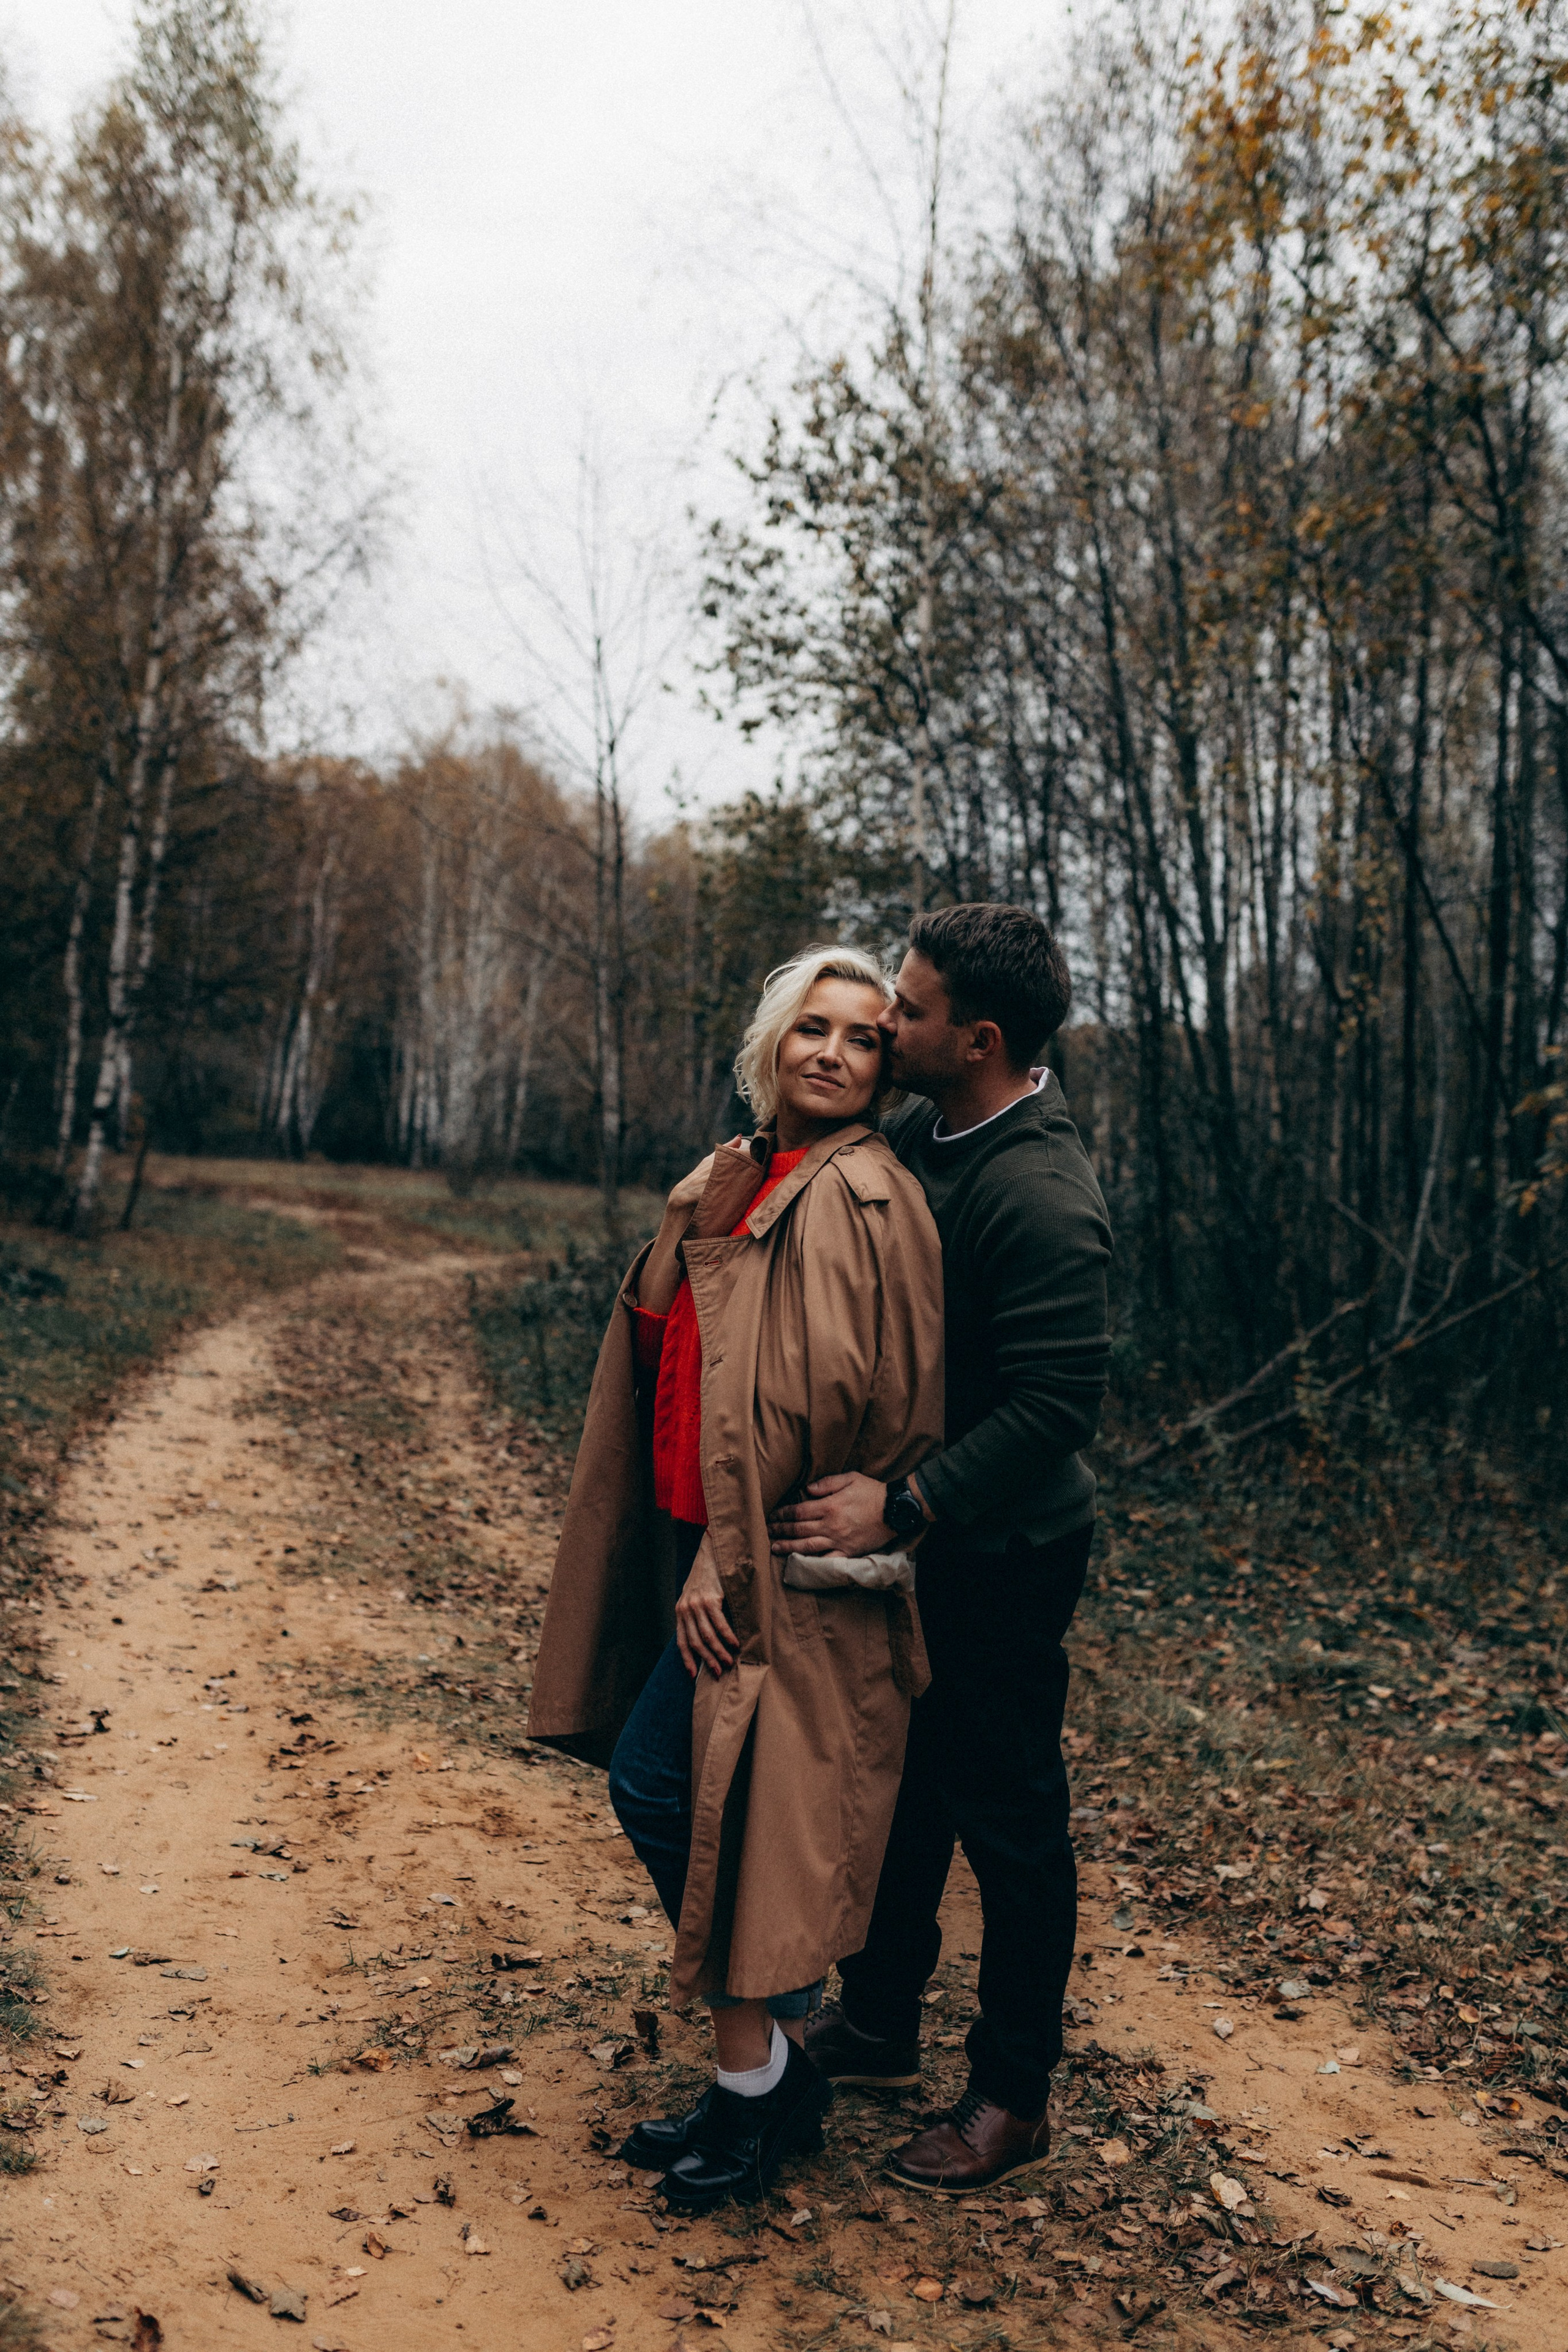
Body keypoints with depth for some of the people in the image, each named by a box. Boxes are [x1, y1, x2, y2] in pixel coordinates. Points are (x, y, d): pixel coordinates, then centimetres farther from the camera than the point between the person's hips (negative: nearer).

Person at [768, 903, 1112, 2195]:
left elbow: (1057, 1402, -29)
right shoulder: (921, 1134, 3)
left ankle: (1014, 2097, 25)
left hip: (1001, 1555, -9)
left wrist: (904, 1507, -32)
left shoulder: (1041, 1198, -26)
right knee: (899, 1787, 21)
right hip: (914, 1530, 9)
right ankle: (878, 2022, 41)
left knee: (1008, 1821, 7)